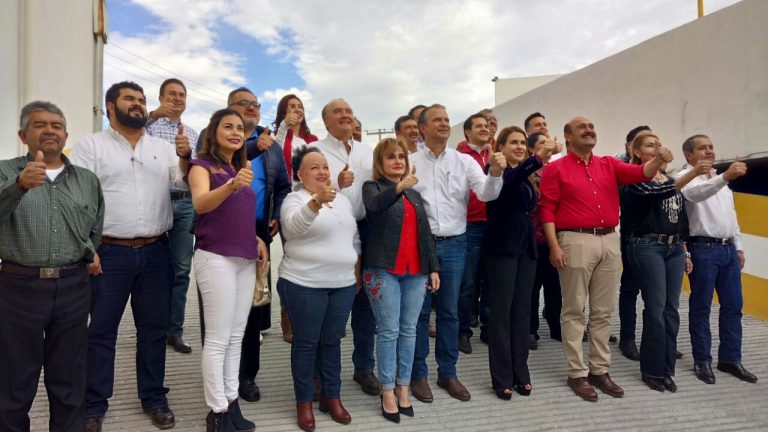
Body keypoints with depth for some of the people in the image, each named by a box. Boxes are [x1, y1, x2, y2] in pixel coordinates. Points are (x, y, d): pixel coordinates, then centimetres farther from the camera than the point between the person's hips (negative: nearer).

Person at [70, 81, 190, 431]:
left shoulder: (163, 147, 12)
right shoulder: (90, 145, 2)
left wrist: (186, 157, -17)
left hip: (156, 252, 3)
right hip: (110, 252, -3)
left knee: (154, 328, 11)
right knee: (102, 331, 7)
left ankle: (154, 398, 26)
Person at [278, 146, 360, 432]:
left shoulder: (343, 200, 12)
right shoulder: (295, 199, -7)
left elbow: (355, 237, 19)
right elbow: (293, 226, -29)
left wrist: (356, 269, 13)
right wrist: (317, 201, -44)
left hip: (343, 284, 5)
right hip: (304, 284, -5)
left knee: (332, 341, 15)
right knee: (306, 343, 6)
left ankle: (332, 396, 28)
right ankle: (304, 402, 21)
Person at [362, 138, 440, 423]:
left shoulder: (414, 193, 17)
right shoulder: (372, 186, 3)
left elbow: (425, 232, 15)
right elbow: (373, 205, -22)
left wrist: (433, 267, 9)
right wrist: (398, 187, -36)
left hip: (415, 271, 5)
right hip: (383, 270, -5)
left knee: (409, 330, 8)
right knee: (389, 331, -1)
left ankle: (403, 386, 19)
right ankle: (387, 391, 10)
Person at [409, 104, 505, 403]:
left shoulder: (464, 162, 4)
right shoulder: (410, 162, 0)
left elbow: (486, 194, -8)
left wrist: (495, 173, -25)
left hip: (454, 244, 2)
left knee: (449, 311, 11)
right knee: (420, 310, 6)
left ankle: (448, 373, 25)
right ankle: (418, 373, 20)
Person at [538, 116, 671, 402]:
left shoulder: (609, 165, 15)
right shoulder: (556, 169, 0)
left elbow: (640, 173, 0)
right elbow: (547, 209, -6)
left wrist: (658, 160, -21)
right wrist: (554, 245, -14)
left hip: (610, 241, 5)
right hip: (576, 241, -5)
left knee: (603, 311, 11)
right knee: (574, 311, 2)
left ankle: (600, 370, 22)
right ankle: (577, 374, 11)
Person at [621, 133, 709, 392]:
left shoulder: (669, 177, 16)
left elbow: (679, 219, 18)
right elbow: (657, 193, -27)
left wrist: (684, 252, 16)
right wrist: (693, 173, -34)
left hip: (674, 248, 7)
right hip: (647, 248, -7)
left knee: (671, 309, 7)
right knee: (656, 310, -5)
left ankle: (666, 369, 18)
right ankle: (653, 370, 8)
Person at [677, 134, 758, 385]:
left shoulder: (721, 180, 20)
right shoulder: (686, 177, -6)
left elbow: (731, 215, 23)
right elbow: (696, 194, -30)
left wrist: (738, 247, 18)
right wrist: (724, 177, -45)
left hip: (728, 248, 8)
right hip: (704, 249, -8)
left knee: (733, 306, 10)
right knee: (701, 307, 0)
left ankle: (730, 359, 21)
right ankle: (702, 361, 10)